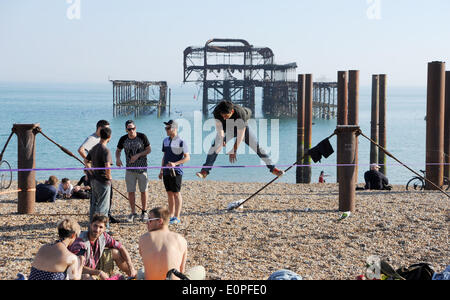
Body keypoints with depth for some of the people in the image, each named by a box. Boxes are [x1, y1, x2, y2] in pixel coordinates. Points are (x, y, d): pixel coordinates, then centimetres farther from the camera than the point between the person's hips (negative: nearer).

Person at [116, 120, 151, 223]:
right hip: (130, 169, 2)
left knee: (143, 191, 4)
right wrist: (117, 158, -11)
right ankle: (133, 213, 12)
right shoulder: (123, 139, -2)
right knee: (130, 192, 0)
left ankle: (144, 212, 18)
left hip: (142, 168, -2)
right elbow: (118, 150, 11)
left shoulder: (142, 137, -8)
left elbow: (149, 150, -2)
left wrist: (138, 155, -16)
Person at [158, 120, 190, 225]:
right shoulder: (165, 141, 12)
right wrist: (161, 170, 17)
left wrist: (175, 164, -20)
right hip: (166, 172, 7)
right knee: (169, 193, 11)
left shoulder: (181, 142, -9)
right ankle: (171, 215, 18)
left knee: (176, 193, -4)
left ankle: (177, 217, 0)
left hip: (176, 171, -7)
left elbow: (187, 157, -9)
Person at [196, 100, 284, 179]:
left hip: (241, 129, -1)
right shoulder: (217, 112, -32)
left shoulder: (241, 114, -40)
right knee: (215, 146, -22)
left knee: (258, 146, -7)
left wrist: (234, 151, -28)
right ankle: (205, 171, -21)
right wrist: (222, 138, -31)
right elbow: (219, 126, -16)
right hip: (227, 130, 1)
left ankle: (272, 168, 8)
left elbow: (241, 134, -33)